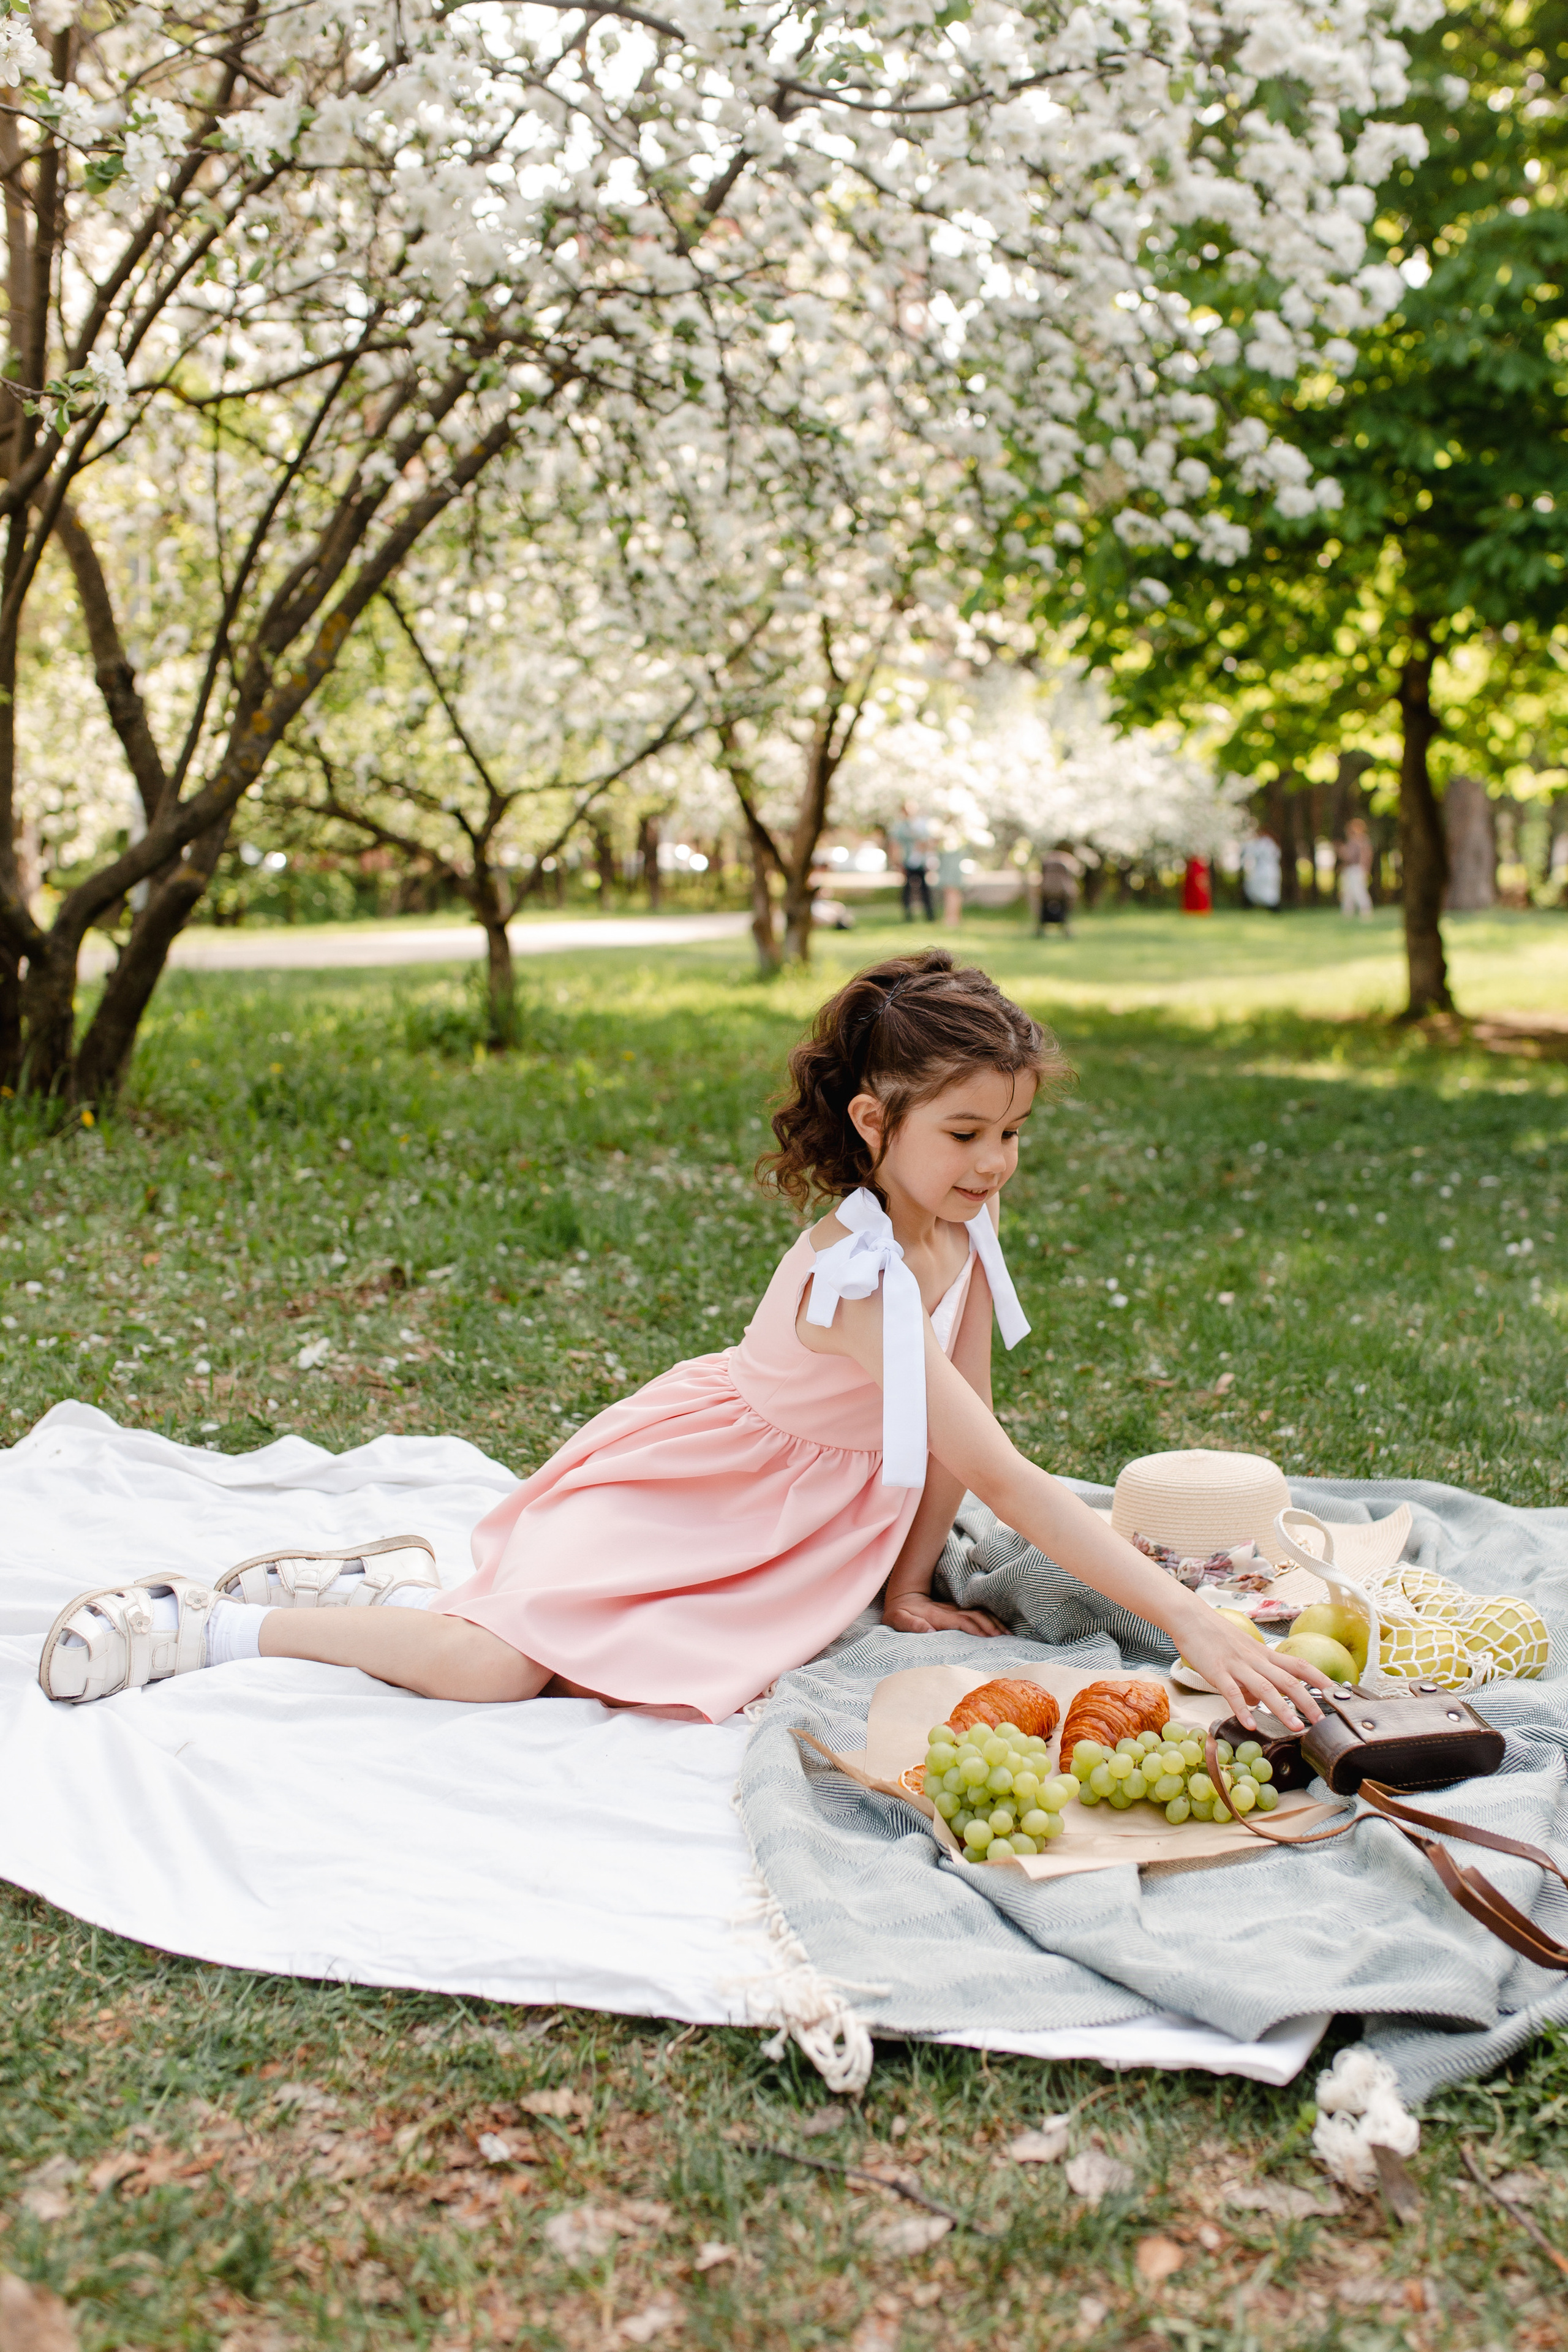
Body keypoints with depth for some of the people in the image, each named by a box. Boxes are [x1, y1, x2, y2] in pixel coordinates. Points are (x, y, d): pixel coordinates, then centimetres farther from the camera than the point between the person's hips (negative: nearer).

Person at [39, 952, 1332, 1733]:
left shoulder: (967, 1228, -8)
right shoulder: (851, 1275, -34)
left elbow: (964, 1427, 2)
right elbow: (1006, 1476, -36)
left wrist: (909, 1590, 3)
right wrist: (1187, 1619, -36)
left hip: (794, 1515, 8)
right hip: (678, 1479, -8)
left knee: (660, 1685, -8)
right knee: (497, 1670, -22)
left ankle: (412, 1583, 12)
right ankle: (221, 1624, 0)